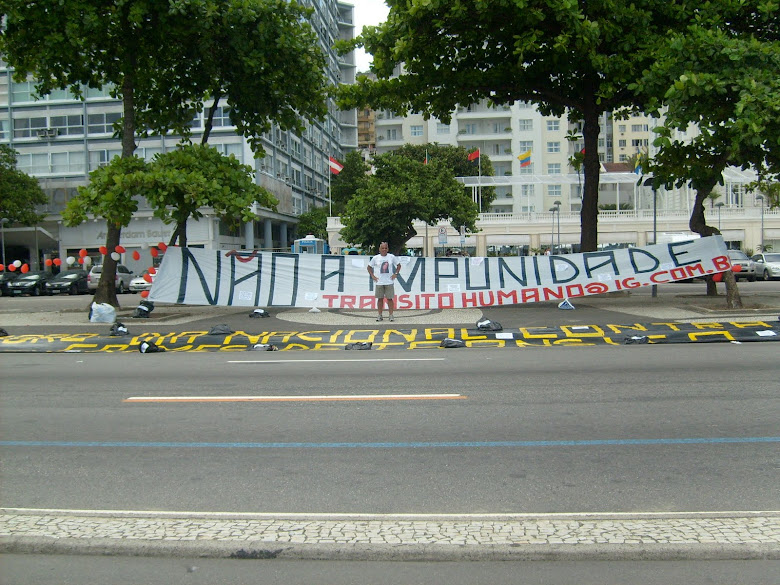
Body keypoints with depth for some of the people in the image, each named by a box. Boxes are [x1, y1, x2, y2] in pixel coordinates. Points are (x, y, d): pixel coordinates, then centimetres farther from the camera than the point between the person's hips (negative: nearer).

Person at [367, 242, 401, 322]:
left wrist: (395, 274, 1)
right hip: (379, 282, 1)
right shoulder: (376, 258, 1)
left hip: (389, 282, 0)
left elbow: (399, 265, 12)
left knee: (389, 298, 1)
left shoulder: (392, 257, 1)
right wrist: (372, 276, 1)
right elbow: (369, 267, 10)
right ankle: (380, 315, 11)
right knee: (380, 298, 4)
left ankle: (391, 315, 8)